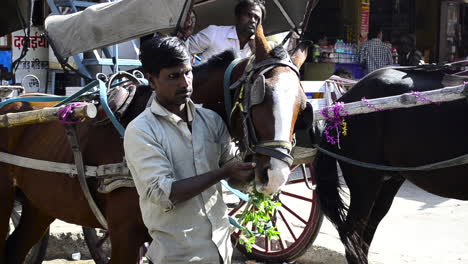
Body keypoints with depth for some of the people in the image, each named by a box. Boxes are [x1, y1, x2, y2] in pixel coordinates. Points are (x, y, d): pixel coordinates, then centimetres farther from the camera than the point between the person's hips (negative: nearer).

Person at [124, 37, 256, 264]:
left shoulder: (211, 120, 5)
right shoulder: (140, 131, -12)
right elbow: (162, 193, -19)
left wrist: (252, 168, -14)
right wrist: (223, 173, -24)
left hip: (221, 246, 5)